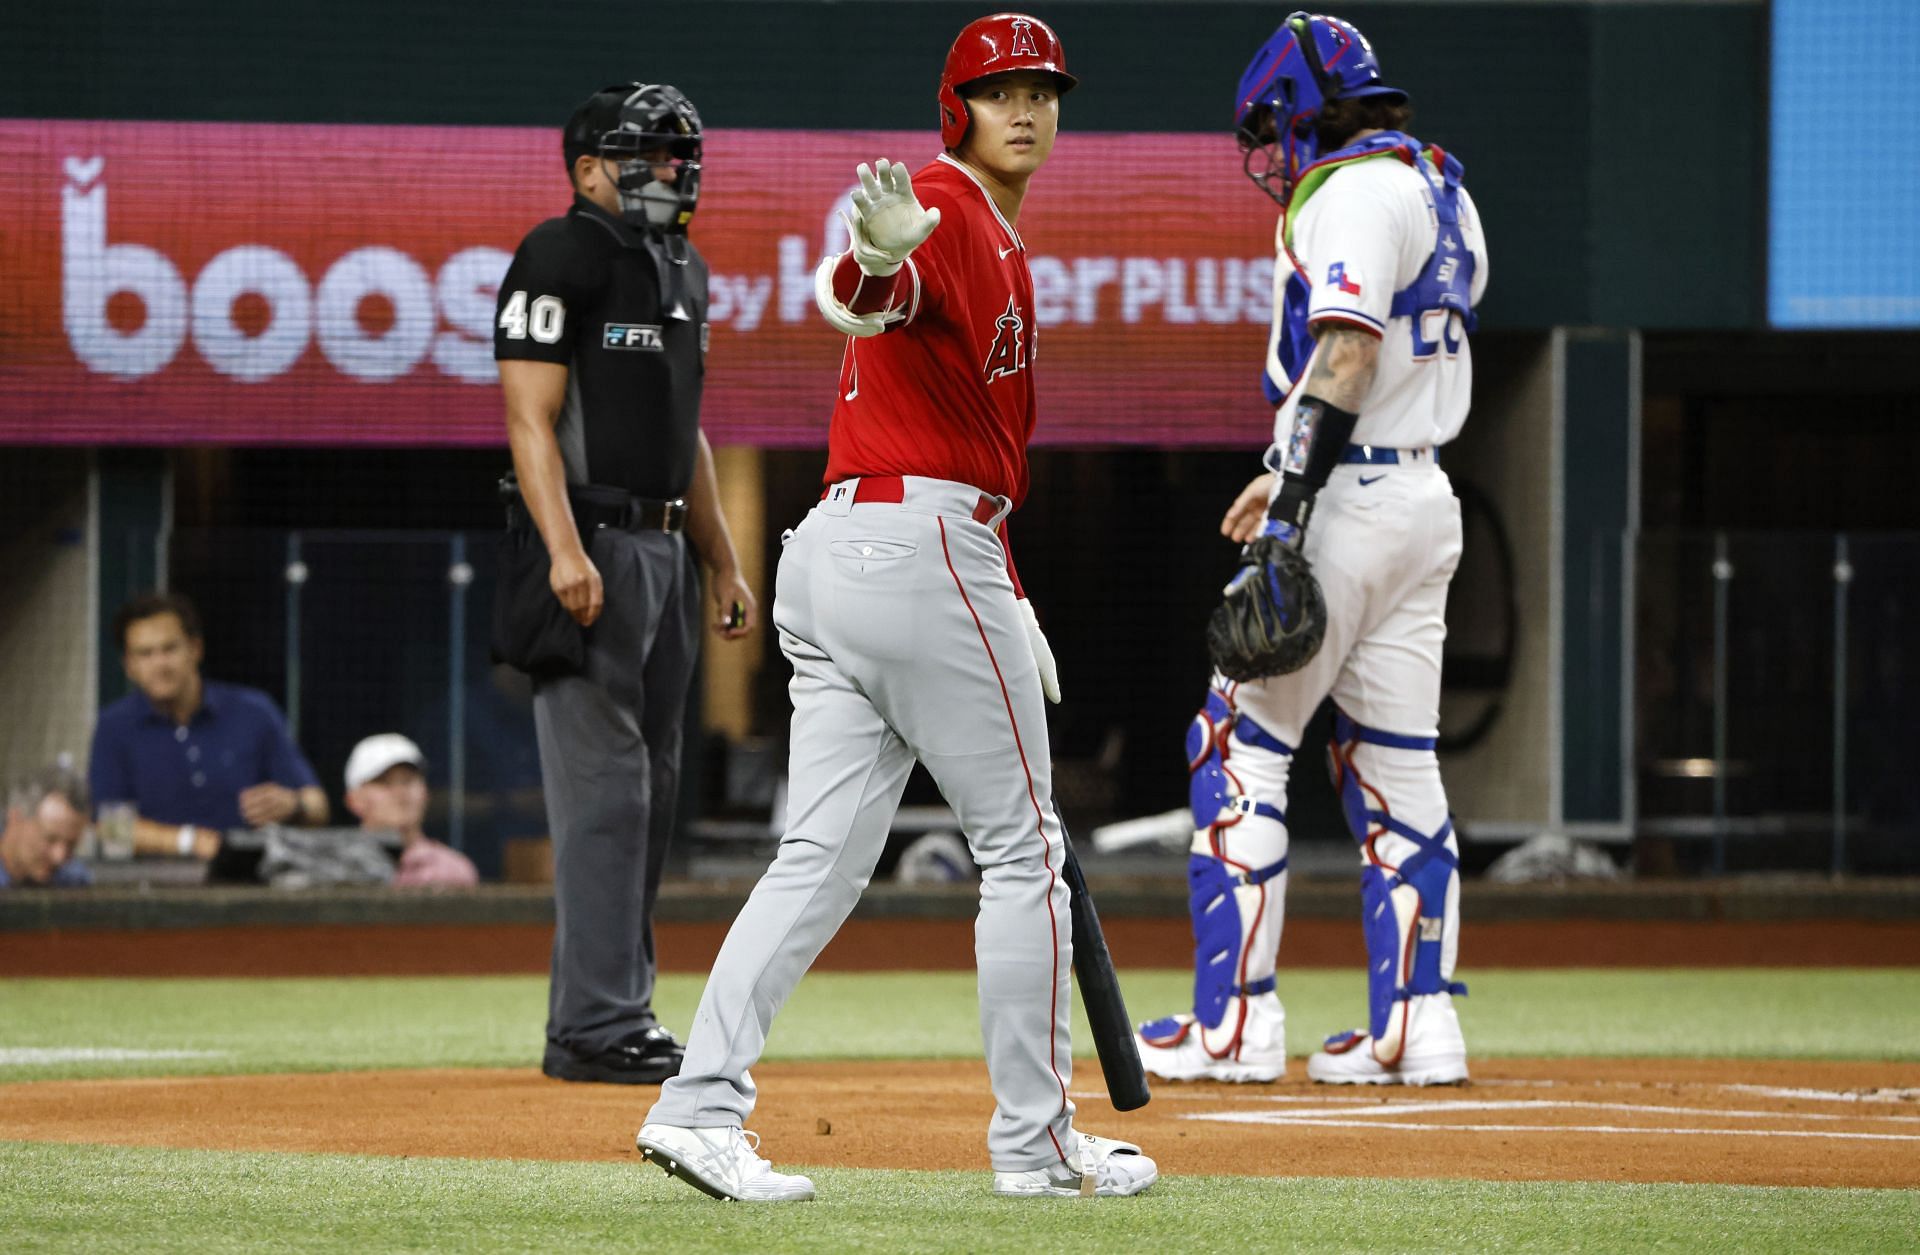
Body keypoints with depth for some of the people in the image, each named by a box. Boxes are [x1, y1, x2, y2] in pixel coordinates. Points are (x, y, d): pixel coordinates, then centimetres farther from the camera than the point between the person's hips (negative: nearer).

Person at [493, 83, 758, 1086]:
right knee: (605, 786, -12)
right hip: (591, 543, -9)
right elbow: (531, 417, -16)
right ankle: (596, 1027, -12)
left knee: (651, 788, 10)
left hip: (662, 549, 9)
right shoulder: (563, 258, -10)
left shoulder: (682, 271, 18)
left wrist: (724, 564, 21)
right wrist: (565, 551, -27)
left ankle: (609, 1018, 15)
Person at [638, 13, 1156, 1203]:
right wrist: (878, 260, -56)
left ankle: (700, 1108, -9)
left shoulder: (999, 243, 23)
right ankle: (1036, 1140, 6)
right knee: (1022, 846, 1)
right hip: (924, 542, -9)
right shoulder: (942, 206, -8)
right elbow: (869, 293, -32)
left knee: (825, 860, 2)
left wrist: (1007, 603, 25)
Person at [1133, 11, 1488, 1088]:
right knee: (1396, 763, 9)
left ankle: (1235, 1024, -8)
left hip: (1351, 506, -10)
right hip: (1426, 501, 10)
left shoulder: (1355, 191, -12)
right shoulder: (1437, 188, 18)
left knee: (1243, 743, -5)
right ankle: (1417, 1028, 5)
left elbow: (1347, 355, -23)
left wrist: (1291, 506, -28)